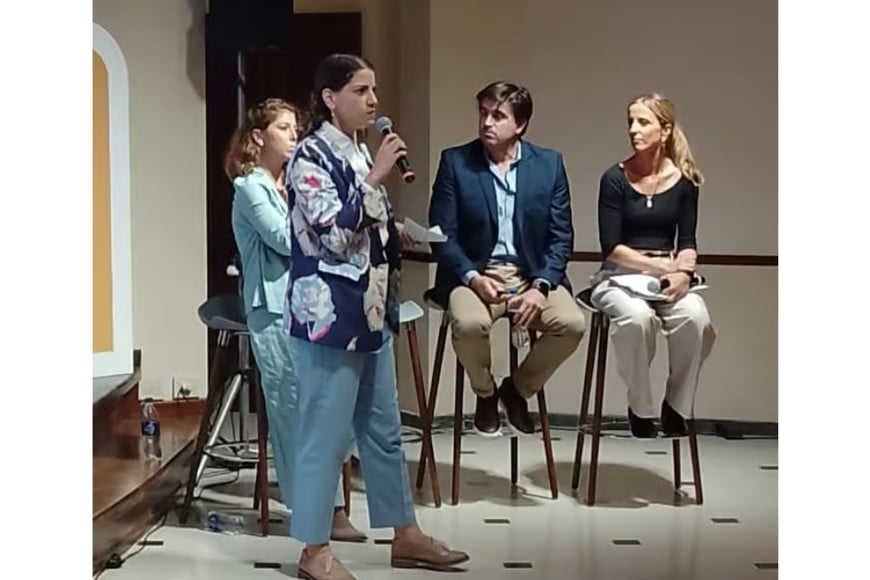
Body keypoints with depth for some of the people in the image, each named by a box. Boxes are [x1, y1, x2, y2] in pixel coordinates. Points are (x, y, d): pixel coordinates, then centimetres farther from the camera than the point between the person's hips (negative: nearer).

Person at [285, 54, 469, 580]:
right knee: (327, 435, -2)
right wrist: (376, 178, -20)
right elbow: (333, 233, -22)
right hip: (331, 314, -9)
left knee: (384, 430, 15)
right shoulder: (312, 156, -11)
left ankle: (406, 535, 24)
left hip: (372, 311, 9)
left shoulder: (360, 152, 13)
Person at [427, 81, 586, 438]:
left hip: (532, 276, 2)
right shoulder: (455, 161, 0)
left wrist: (541, 286, -13)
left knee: (572, 324, -26)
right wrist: (472, 277, -19)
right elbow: (442, 235, -2)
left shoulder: (549, 164, 5)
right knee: (470, 324, -34)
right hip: (474, 275, -2)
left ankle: (518, 388, 5)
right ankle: (485, 393, 1)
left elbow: (561, 236, 3)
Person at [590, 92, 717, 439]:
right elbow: (611, 247, -7)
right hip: (620, 278, -2)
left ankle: (677, 407, -9)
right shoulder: (616, 179, -3)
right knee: (637, 316, -36)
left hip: (667, 277, 2)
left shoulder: (684, 180, 5)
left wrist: (682, 272, -17)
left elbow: (687, 242, 4)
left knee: (695, 316, -31)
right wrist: (660, 265, -16)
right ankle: (641, 410, -14)